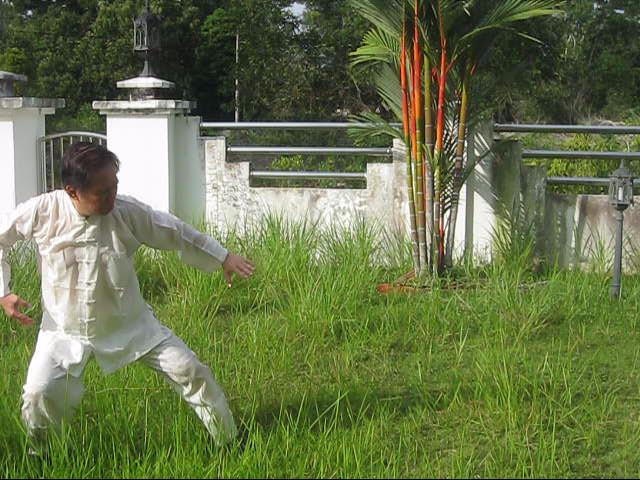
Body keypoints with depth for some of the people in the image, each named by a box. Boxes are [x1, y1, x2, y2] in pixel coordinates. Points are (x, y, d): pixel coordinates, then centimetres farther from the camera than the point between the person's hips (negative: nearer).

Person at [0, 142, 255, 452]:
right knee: (38, 396, -16)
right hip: (66, 329, -1)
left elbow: (176, 233, -3)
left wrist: (223, 258, 1)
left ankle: (229, 443, 17)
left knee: (190, 372, -3)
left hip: (130, 323, 1)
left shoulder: (127, 212, -18)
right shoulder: (42, 212, -19)